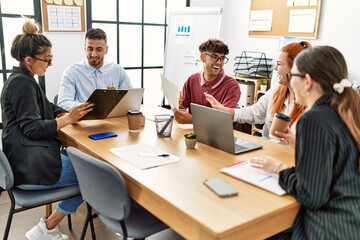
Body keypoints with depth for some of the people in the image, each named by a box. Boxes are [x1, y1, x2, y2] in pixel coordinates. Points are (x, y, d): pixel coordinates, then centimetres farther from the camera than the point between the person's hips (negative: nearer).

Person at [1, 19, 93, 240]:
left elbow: (48, 110, 17)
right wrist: (68, 119, -24)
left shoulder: (23, 80, 17)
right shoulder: (22, 83, -15)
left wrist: (70, 113, -1)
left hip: (30, 159, 10)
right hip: (30, 167, -10)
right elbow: (32, 128, -21)